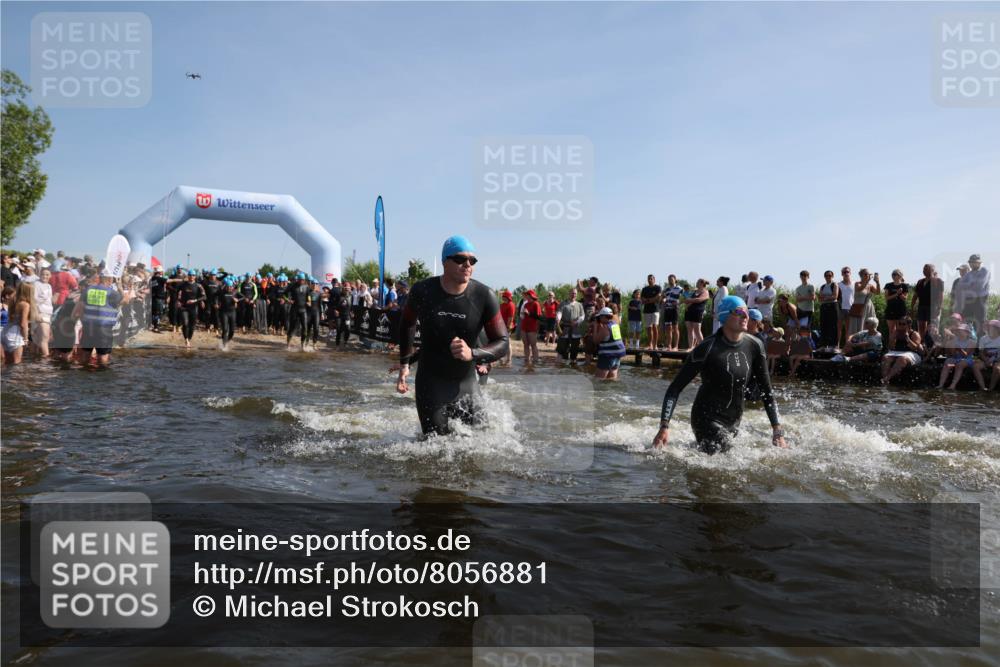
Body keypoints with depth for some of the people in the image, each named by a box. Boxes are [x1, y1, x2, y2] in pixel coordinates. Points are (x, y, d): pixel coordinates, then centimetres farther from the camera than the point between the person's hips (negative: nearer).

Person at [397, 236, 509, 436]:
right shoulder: (422, 291, -8)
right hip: (430, 384, -1)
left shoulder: (484, 296, -11)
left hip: (467, 384, 1)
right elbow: (407, 323, 13)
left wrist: (472, 354, -29)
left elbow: (502, 343, -10)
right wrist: (404, 363, 14)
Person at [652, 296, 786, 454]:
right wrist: (664, 426, -27)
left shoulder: (754, 346, -2)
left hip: (734, 421, 6)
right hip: (707, 419, -6)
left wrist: (777, 430, 3)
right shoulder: (708, 348, -18)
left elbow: (766, 391, 8)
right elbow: (675, 388, -17)